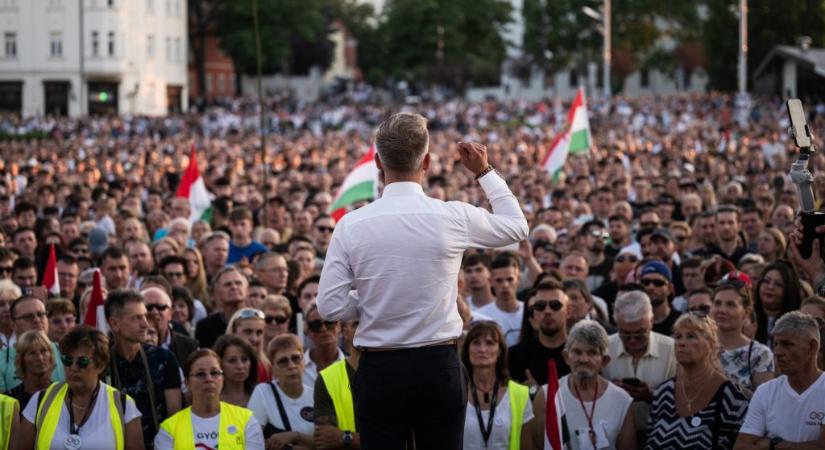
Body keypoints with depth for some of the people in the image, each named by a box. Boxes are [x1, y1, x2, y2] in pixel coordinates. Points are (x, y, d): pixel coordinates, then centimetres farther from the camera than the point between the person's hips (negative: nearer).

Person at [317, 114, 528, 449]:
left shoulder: (351, 225, -7)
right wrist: (484, 171, 21)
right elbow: (517, 227, 13)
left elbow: (330, 306, -7)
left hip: (379, 371, 0)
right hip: (439, 368, 0)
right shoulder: (454, 218, -7)